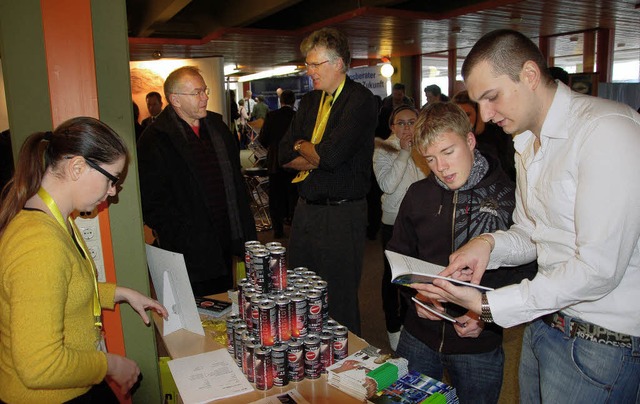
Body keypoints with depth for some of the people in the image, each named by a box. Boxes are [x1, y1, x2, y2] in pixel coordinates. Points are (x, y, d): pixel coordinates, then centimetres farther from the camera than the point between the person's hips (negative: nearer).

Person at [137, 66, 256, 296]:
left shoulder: (217, 127, 11)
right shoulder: (155, 141, -10)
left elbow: (236, 180, 17)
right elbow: (153, 204, -12)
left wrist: (245, 230, 12)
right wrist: (184, 241, -15)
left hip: (226, 247, 6)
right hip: (192, 256, -6)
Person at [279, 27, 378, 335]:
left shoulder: (360, 100, -11)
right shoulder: (309, 102, 13)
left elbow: (331, 155, -23)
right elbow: (285, 156, 7)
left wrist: (301, 147, -4)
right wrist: (317, 156, -10)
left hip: (342, 214, -7)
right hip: (306, 209, 8)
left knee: (339, 303, 3)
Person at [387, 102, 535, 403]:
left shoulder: (509, 197, -11)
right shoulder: (418, 195, 0)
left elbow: (528, 271, -7)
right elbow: (397, 255, 8)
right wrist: (415, 295, -7)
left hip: (480, 345, -3)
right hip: (418, 338, 3)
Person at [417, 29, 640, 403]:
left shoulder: (608, 130, -21)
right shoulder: (528, 143, 9)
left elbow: (598, 268, -24)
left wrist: (488, 305, -20)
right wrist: (490, 243, -8)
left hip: (603, 341, -7)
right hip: (544, 321, 7)